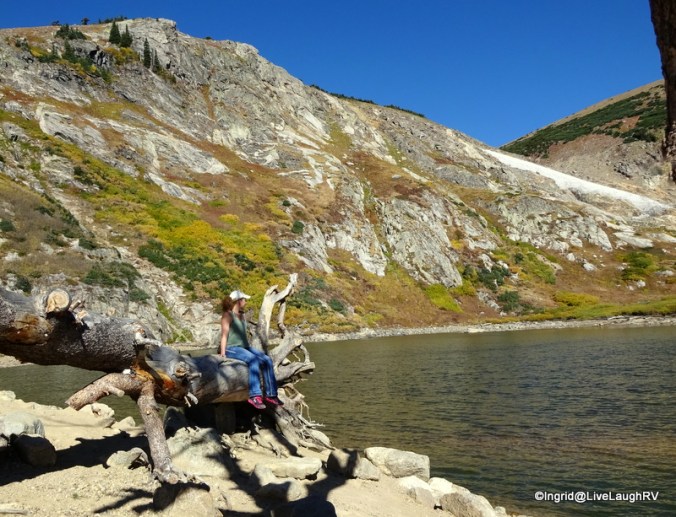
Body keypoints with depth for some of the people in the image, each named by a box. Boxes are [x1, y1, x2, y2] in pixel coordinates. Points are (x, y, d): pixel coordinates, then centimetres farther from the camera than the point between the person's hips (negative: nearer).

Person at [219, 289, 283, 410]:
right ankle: (255, 396, -37)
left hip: (244, 347, 8)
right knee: (253, 360, -33)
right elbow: (224, 334, -14)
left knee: (267, 360, -9)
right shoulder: (228, 315, -7)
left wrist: (250, 349, 18)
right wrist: (222, 353, -22)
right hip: (231, 349, -8)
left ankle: (270, 394, -5)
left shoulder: (241, 315, 18)